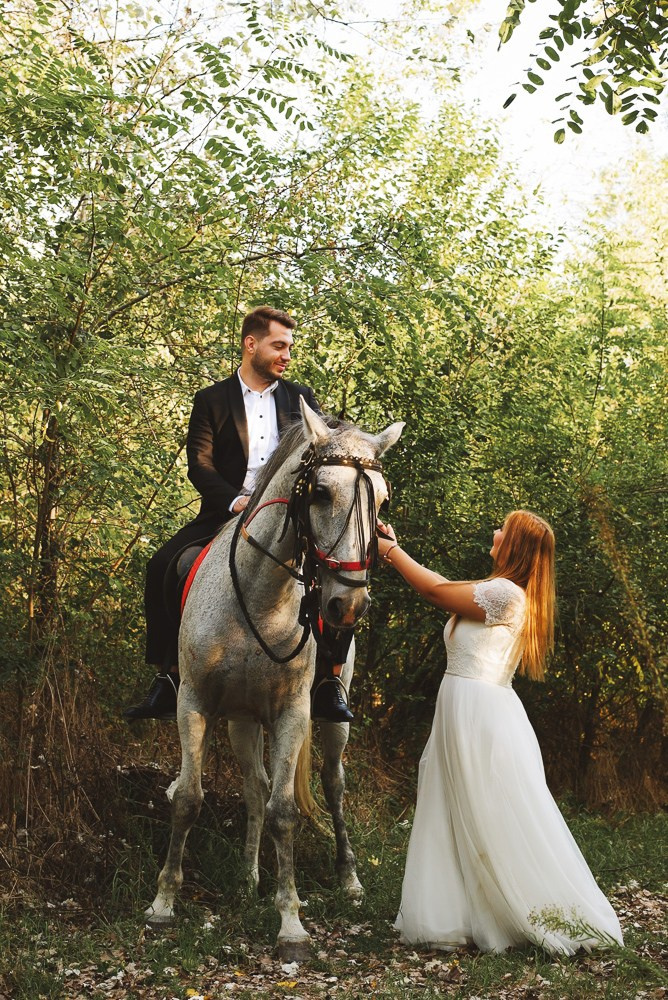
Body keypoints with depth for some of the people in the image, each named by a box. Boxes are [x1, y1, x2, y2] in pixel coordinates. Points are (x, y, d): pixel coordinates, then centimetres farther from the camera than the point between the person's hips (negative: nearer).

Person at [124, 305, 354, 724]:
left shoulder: (302, 398, 15)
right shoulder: (211, 400, 8)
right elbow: (200, 466, -3)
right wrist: (237, 501, -20)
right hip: (228, 513, -1)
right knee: (163, 567, -23)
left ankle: (330, 683, -17)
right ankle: (168, 680, -15)